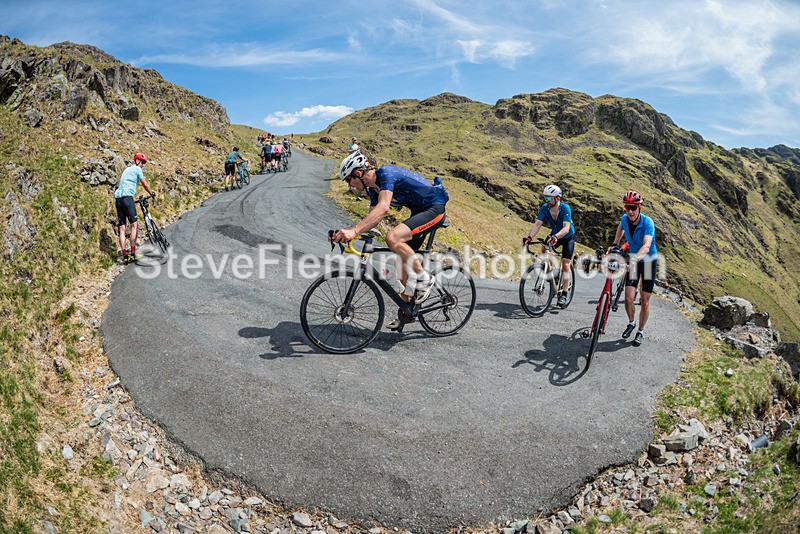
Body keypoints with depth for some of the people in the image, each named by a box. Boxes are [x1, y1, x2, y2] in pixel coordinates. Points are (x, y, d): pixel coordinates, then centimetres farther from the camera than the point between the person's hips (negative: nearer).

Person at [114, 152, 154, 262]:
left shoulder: (127, 170, 28)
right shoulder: (136, 169, 3)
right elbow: (145, 184, 4)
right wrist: (151, 193, 22)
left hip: (118, 198, 8)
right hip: (127, 197, -8)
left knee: (122, 228, 4)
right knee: (133, 225, -5)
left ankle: (124, 254, 1)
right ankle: (133, 253, -9)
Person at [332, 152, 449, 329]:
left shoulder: (386, 173, -21)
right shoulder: (374, 189, 8)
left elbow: (383, 208, -37)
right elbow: (372, 219, 8)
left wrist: (354, 230, -44)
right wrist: (346, 232, -7)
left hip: (434, 209, -10)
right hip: (420, 212, 10)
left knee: (393, 238, -30)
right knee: (403, 259, 8)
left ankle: (424, 277, -13)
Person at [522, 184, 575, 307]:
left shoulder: (565, 209, -30)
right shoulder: (544, 208, -18)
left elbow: (566, 228, -41)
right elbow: (537, 224, -23)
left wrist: (555, 237, -59)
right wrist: (529, 237, -40)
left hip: (567, 237, -4)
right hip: (554, 235, 4)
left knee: (565, 264, -11)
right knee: (544, 249, -27)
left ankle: (564, 294, -5)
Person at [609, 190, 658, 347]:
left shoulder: (647, 222, -26)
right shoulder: (625, 219, -11)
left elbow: (646, 246, -42)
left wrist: (635, 259, -58)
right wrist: (615, 244, 8)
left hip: (648, 261, -3)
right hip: (633, 260, 3)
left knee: (645, 301, 1)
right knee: (629, 298, -6)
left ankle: (640, 331, 20)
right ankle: (631, 323, 23)